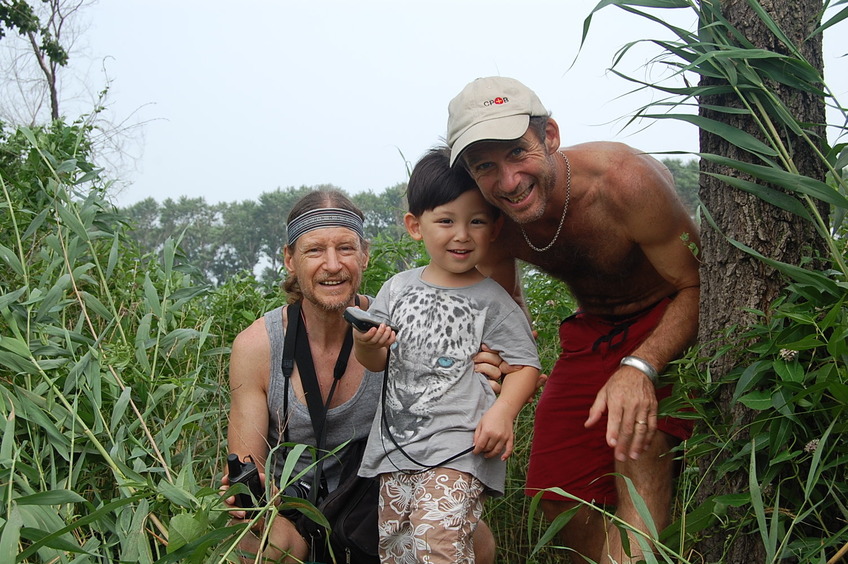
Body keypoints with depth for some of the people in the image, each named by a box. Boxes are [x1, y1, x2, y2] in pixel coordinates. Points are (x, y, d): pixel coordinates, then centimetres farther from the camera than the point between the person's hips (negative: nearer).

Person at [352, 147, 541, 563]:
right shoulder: (398, 288, 10)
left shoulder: (493, 300, -1)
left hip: (458, 446, -5)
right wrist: (365, 343, -8)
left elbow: (524, 364, 0)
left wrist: (503, 410, -17)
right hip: (395, 443, 5)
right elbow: (376, 361, 15)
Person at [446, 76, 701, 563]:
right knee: (560, 490, 3)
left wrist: (641, 368, -40)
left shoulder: (625, 182, -31)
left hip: (672, 321, -5)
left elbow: (699, 287, -24)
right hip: (594, 333, 6)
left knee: (637, 441, -31)